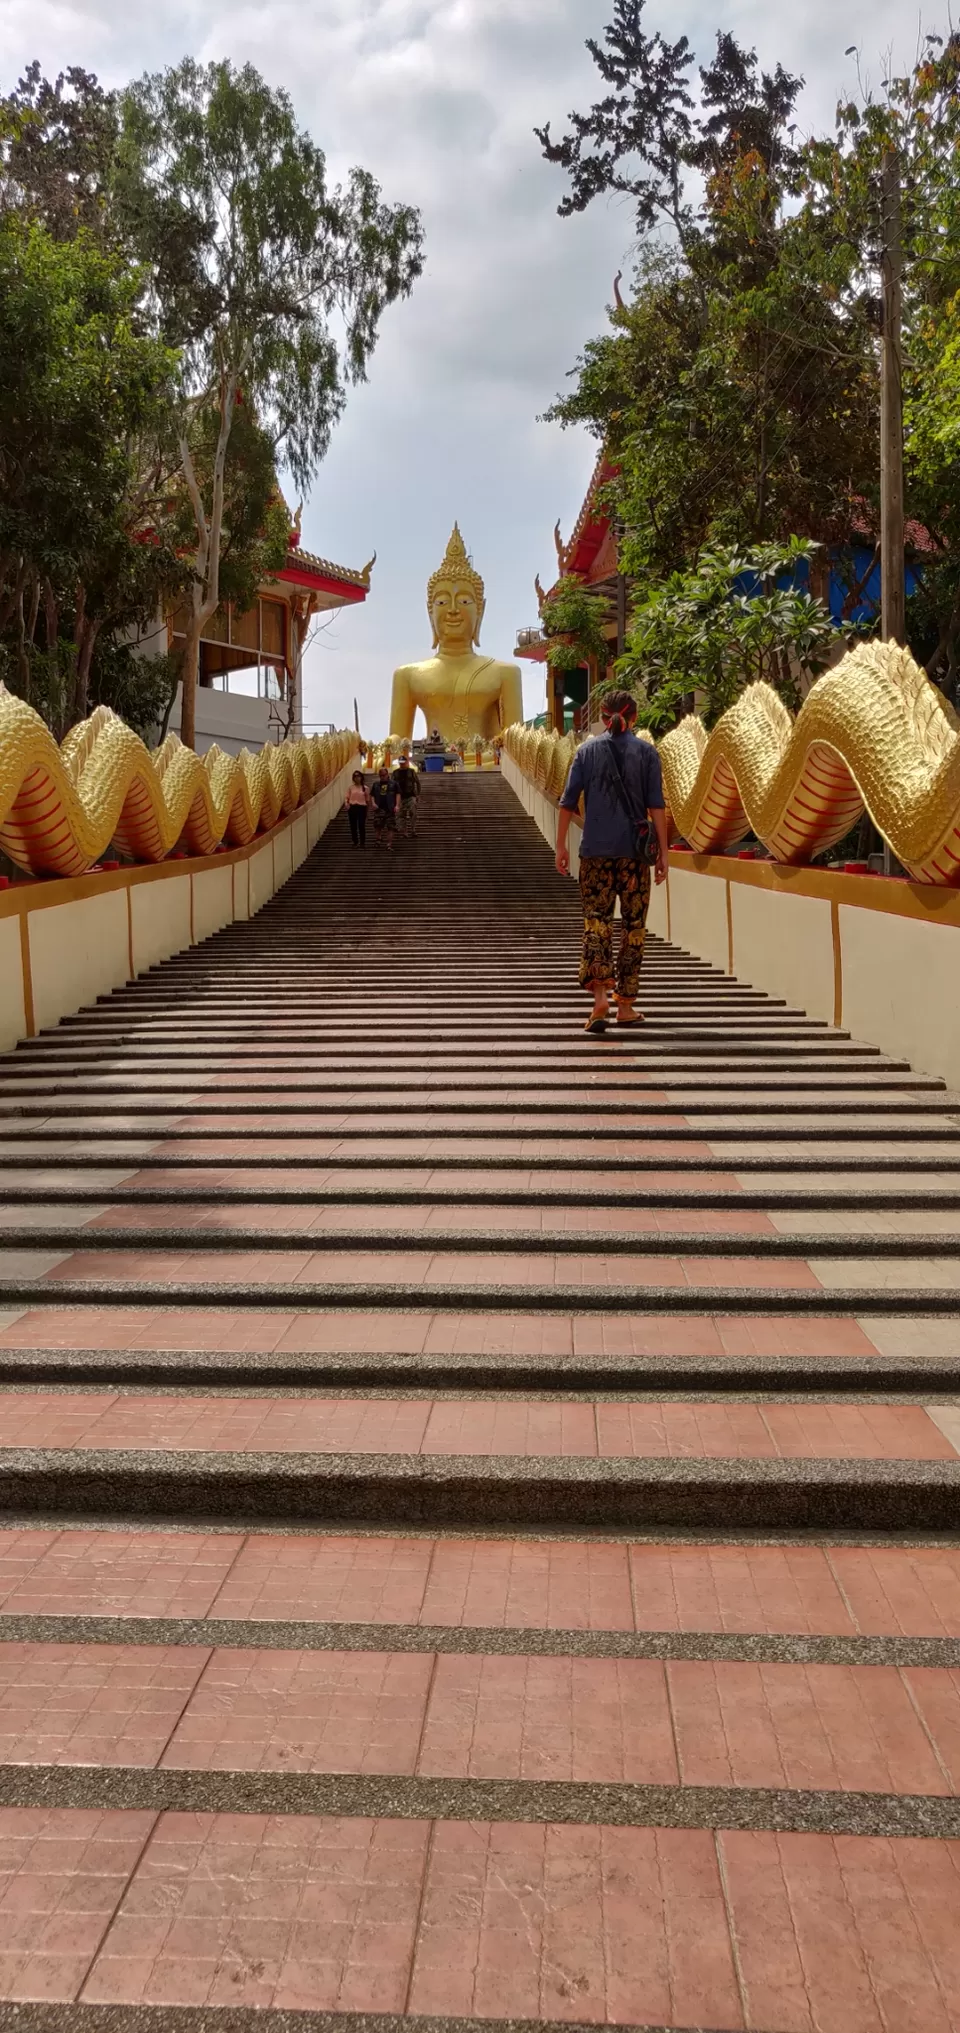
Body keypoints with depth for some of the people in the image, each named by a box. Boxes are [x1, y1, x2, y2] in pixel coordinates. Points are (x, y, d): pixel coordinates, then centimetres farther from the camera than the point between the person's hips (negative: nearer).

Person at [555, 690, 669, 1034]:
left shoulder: (587, 751, 5)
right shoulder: (646, 752, 2)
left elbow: (568, 802, 3)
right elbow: (656, 806, -3)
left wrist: (561, 845, 10)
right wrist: (663, 851, 1)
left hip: (595, 850, 1)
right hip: (634, 851, -1)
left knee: (596, 921, 2)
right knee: (633, 925, 6)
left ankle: (600, 995, -16)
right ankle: (625, 1005, 9)